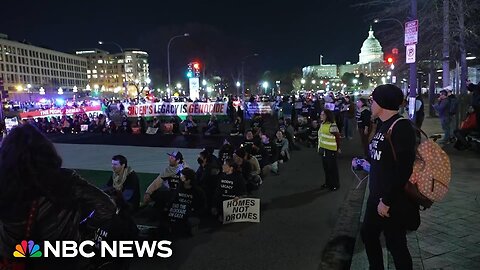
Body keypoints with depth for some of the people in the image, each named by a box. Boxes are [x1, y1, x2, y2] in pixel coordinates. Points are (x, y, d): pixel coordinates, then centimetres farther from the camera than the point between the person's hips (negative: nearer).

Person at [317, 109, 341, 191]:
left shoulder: (332, 125, -20)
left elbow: (337, 137, -15)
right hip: (323, 149, 9)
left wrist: (338, 148, -8)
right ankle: (328, 183, 31)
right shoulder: (322, 124, 8)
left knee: (332, 167, 4)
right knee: (326, 167, 17)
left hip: (331, 150, -9)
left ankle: (335, 184, 18)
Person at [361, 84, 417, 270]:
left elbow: (404, 169, -25)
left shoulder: (401, 127, -19)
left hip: (392, 199, -9)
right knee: (368, 234, 21)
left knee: (395, 244, 5)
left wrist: (387, 200, -22)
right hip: (376, 195, 9)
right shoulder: (382, 125, 9)